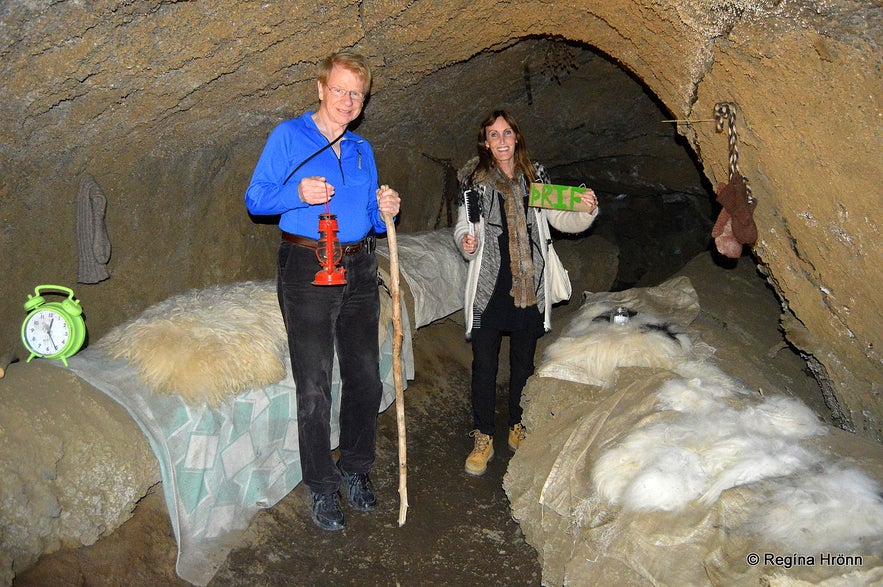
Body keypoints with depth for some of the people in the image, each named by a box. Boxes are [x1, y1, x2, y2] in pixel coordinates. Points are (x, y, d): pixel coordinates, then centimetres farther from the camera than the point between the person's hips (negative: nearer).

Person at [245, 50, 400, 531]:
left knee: (365, 378, 8)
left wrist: (384, 211, -4)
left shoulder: (361, 149, 16)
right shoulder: (288, 136, 0)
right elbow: (255, 199, -4)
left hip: (358, 269, 5)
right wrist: (297, 193, -21)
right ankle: (321, 486, 16)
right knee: (314, 388, 0)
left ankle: (355, 469, 28)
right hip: (306, 269, -5)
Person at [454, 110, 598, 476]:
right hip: (488, 285, -2)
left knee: (523, 361, 13)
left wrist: (586, 211, -9)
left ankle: (518, 429, 31)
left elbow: (561, 219, 10)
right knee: (484, 364, 0)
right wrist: (466, 242, -20)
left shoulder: (536, 176, 8)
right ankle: (483, 439, 14)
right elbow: (463, 227, 2)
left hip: (529, 284, 3)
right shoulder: (473, 180, 1)